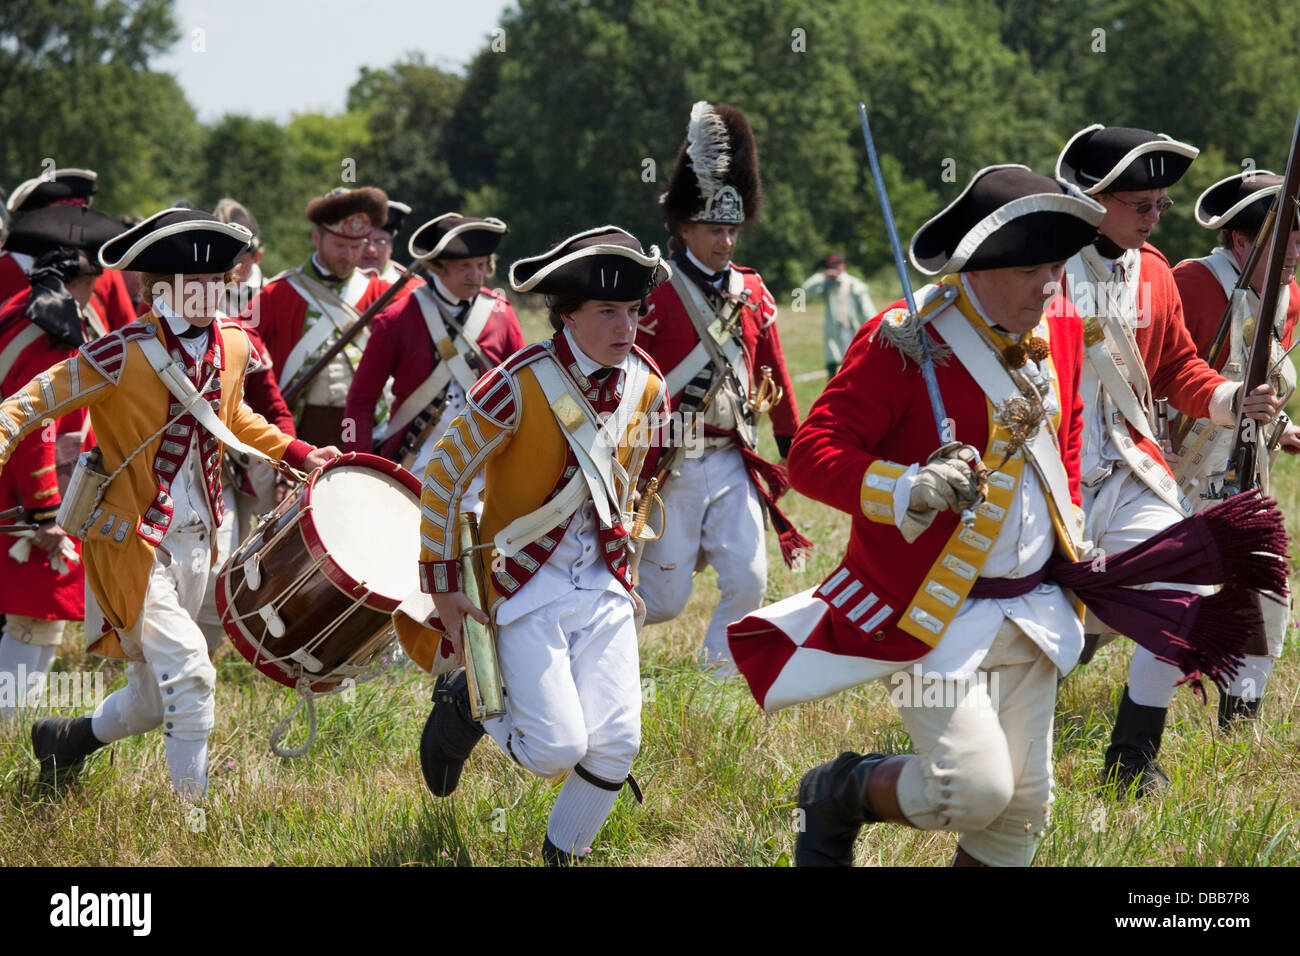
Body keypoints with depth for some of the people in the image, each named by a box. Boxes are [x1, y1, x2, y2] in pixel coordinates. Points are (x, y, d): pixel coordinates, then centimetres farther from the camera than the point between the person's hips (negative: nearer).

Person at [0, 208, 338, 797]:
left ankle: (67, 740, 42)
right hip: (130, 543, -7)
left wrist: (297, 454, 15)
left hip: (194, 543, 7)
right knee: (188, 673, -20)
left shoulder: (232, 348, 3)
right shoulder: (123, 356, -16)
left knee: (152, 702, 15)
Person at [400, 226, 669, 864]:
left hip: (603, 584, 5)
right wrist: (443, 582, -10)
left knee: (616, 745, -6)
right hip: (528, 587, -5)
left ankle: (563, 854, 19)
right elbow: (444, 475, -11)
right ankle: (466, 702, 18)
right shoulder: (522, 383, -19)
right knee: (556, 749, -12)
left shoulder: (644, 387, -1)